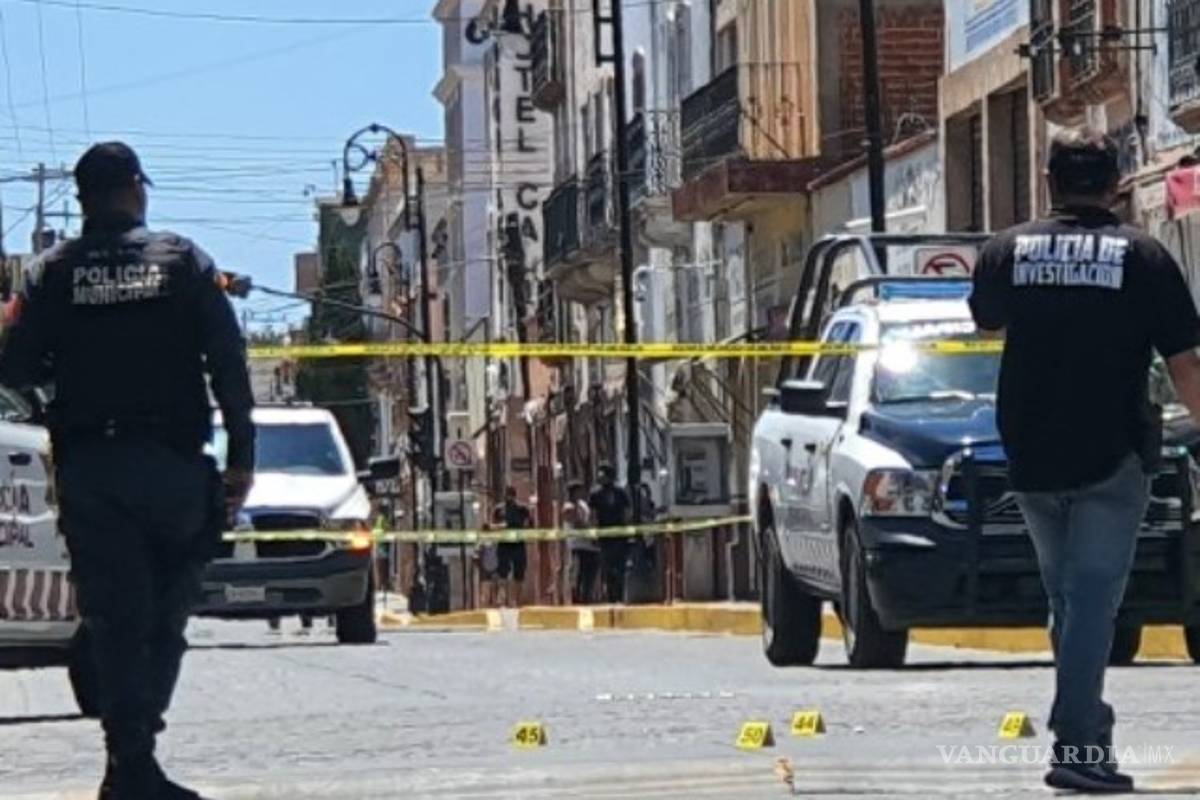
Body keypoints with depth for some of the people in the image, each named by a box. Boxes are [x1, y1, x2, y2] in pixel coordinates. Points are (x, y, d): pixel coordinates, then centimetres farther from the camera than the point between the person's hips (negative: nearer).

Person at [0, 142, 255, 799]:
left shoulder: (54, 273, 2)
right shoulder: (183, 261, 2)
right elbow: (229, 363, -4)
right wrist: (241, 456, 0)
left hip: (87, 469, 0)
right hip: (172, 465, 0)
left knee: (115, 619, 2)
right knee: (167, 612, 10)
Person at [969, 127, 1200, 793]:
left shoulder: (1008, 251, 4)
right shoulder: (1143, 258, -5)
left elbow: (985, 324, 24)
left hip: (1030, 459, 3)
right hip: (1111, 458, -3)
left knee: (1065, 597, 18)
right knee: (1092, 600, -5)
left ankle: (1088, 731, 22)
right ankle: (1076, 745, -15)